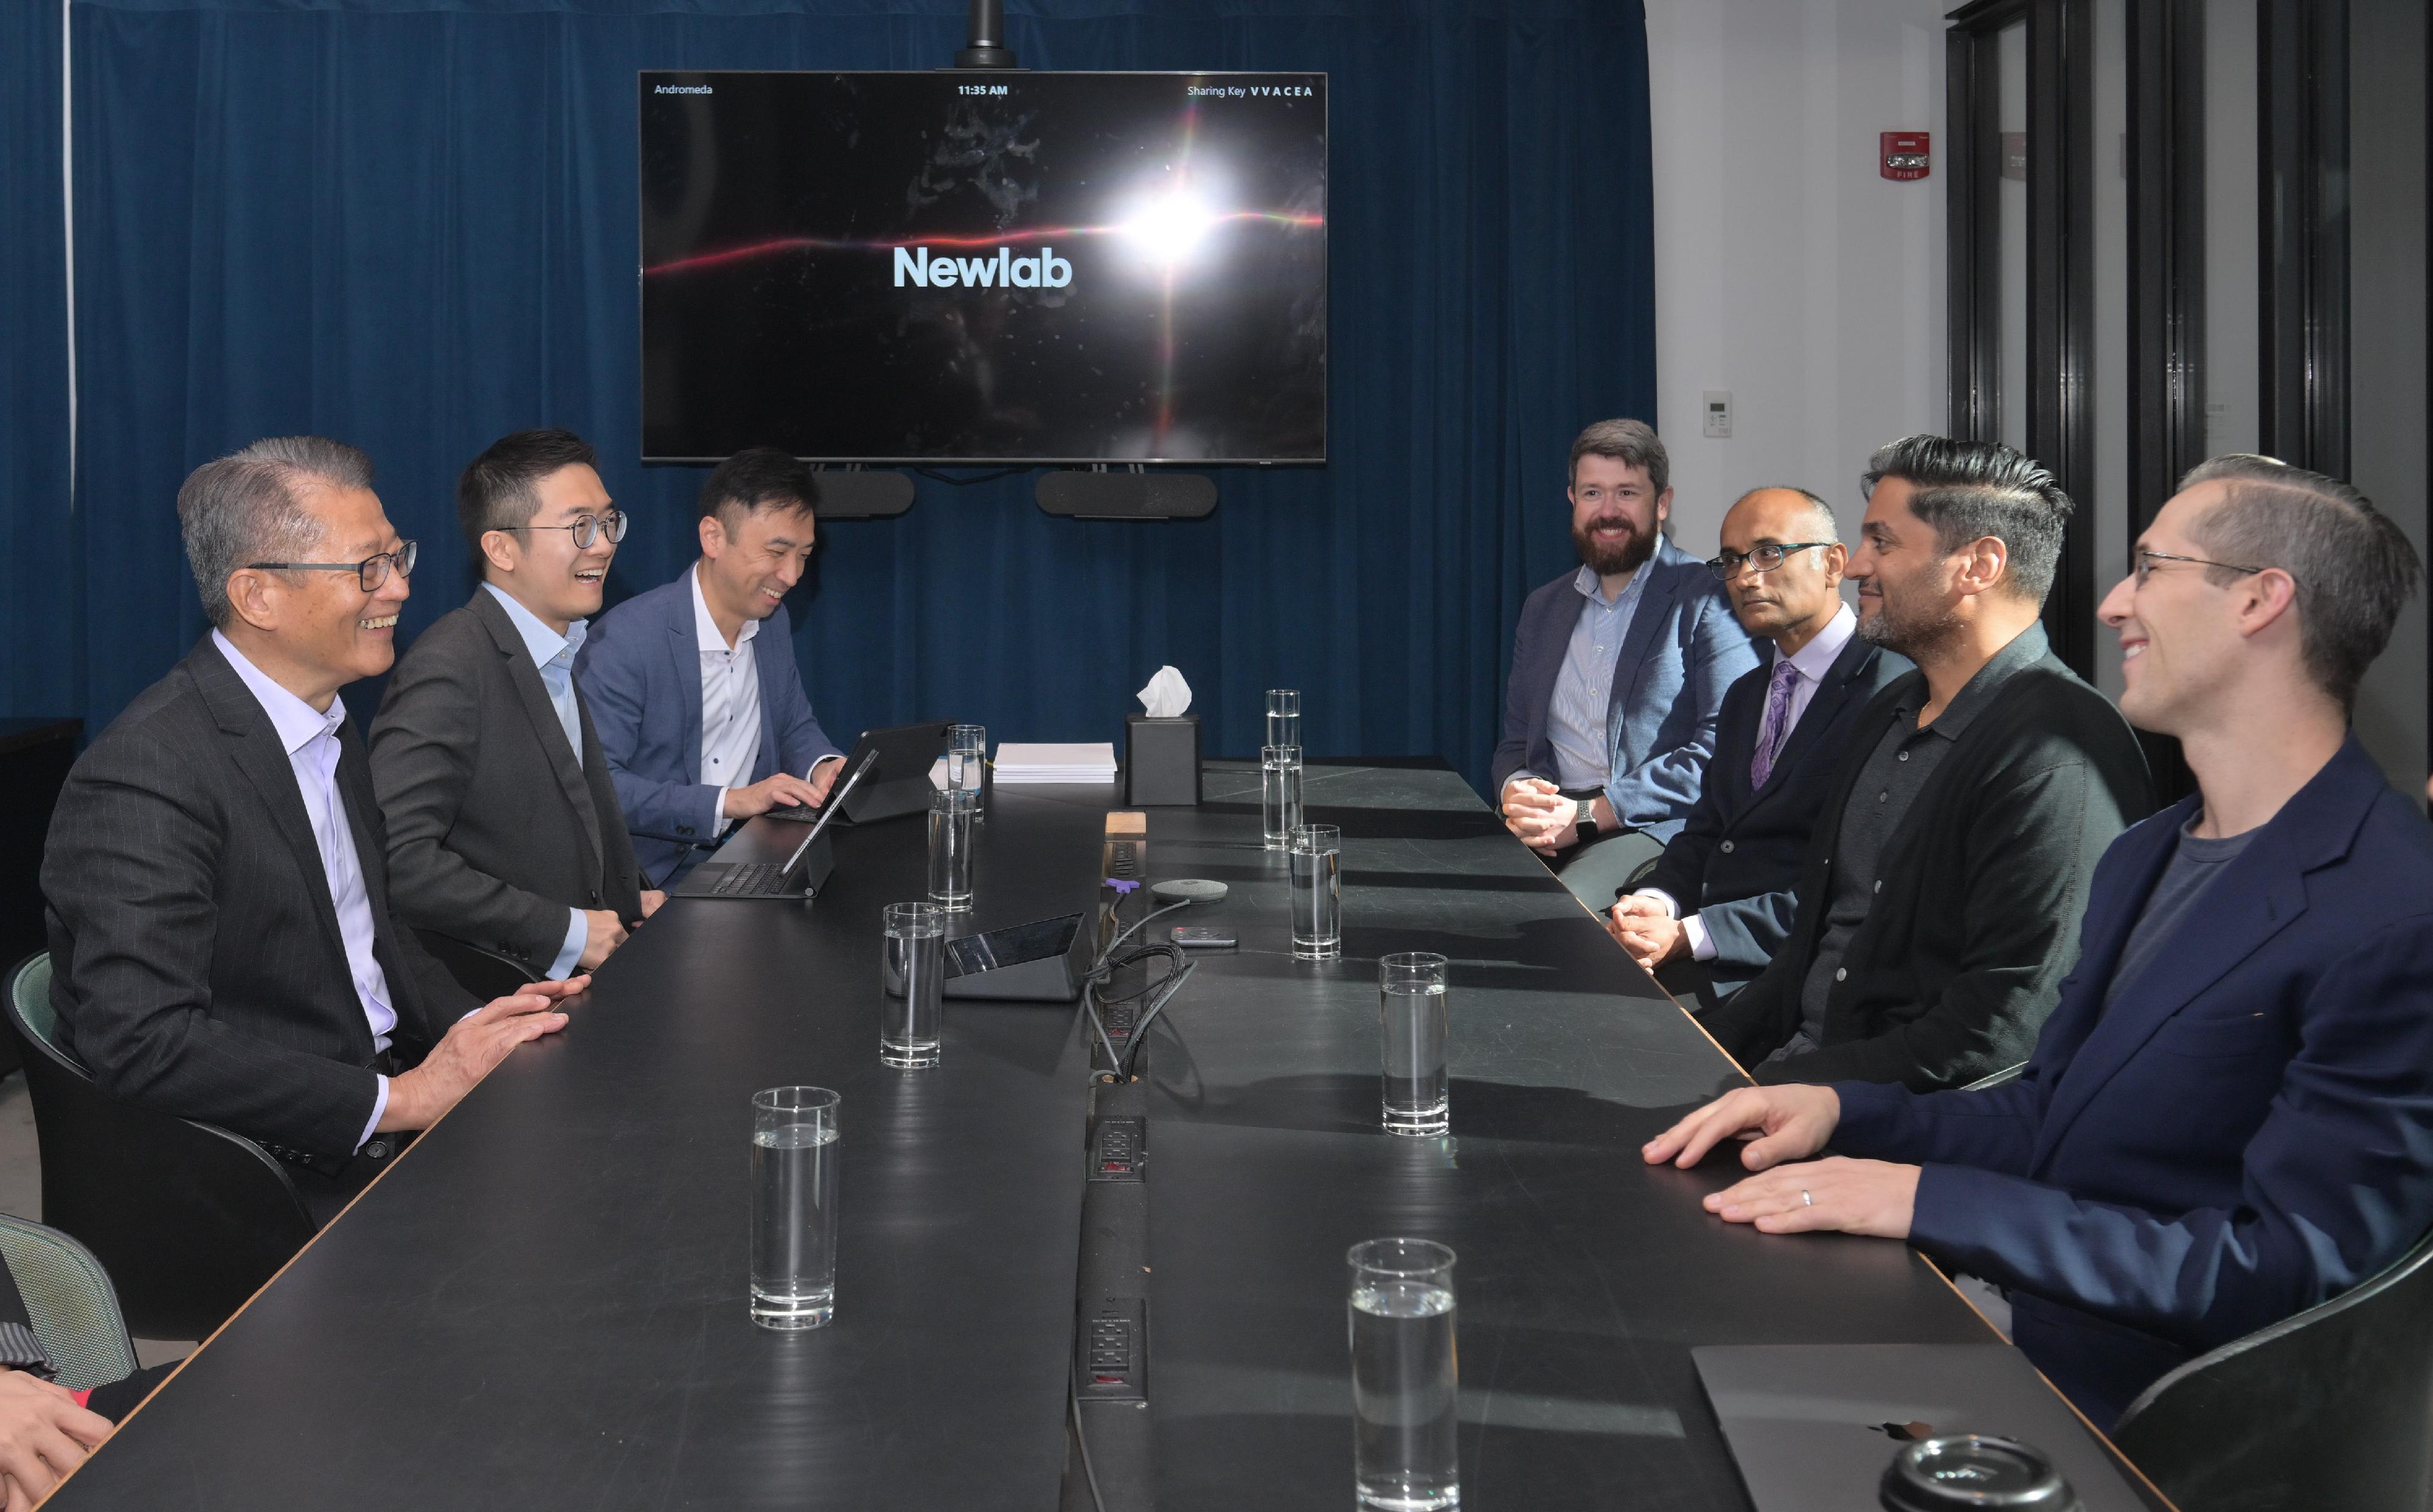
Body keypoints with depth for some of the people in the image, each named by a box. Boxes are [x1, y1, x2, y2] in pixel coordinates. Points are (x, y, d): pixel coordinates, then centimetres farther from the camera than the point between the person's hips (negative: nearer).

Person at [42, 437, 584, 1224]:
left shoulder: (328, 729, 11)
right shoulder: (147, 776, -19)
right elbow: (143, 1043, -26)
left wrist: (475, 1025, 1)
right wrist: (398, 1100, -24)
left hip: (385, 1095, 9)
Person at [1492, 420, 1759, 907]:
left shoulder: (1710, 601, 0)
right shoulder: (1542, 608, 21)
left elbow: (1723, 750, -9)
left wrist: (1588, 815, -15)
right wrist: (1515, 791, -4)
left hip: (1652, 830, -5)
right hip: (1543, 824, 5)